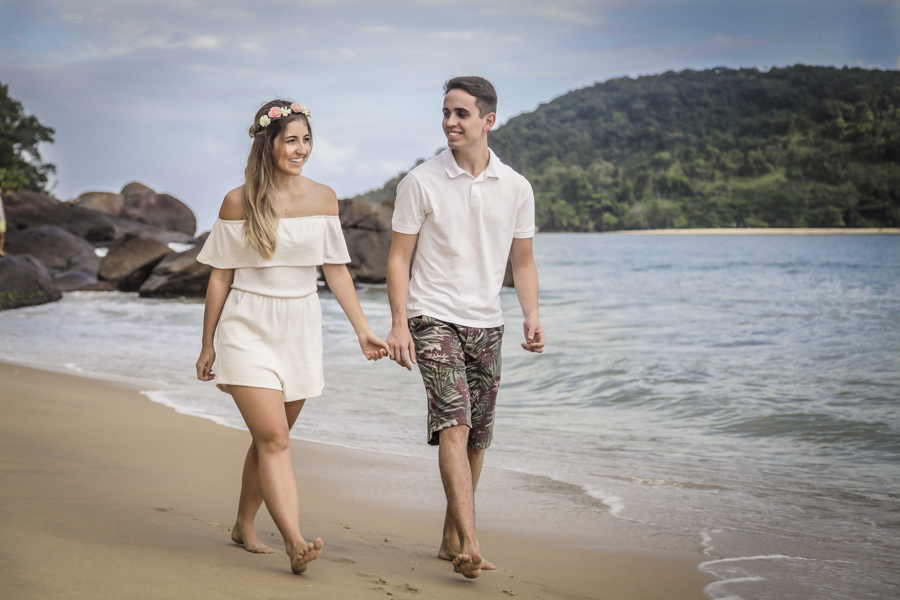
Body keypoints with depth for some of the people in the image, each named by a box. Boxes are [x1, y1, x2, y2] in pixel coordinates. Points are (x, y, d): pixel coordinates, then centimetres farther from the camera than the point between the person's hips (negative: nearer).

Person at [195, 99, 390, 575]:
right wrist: (207, 345, 3)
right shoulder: (238, 202, -4)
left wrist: (363, 330, 2)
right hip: (248, 330, -4)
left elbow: (336, 270, 8)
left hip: (299, 331, 4)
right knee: (273, 439, -13)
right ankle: (295, 543, -21)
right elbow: (220, 277, 1)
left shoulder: (322, 198, 4)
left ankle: (244, 527, 28)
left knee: (270, 438, 12)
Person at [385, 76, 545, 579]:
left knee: (477, 437, 8)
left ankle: (452, 539, 22)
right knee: (455, 423, -19)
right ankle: (469, 543, -25)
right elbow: (399, 258, -2)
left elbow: (523, 261, 12)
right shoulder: (421, 183, -4)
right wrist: (398, 323, -12)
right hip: (434, 317, -4)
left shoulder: (516, 188, 5)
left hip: (487, 324, 4)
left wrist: (532, 316, -2)